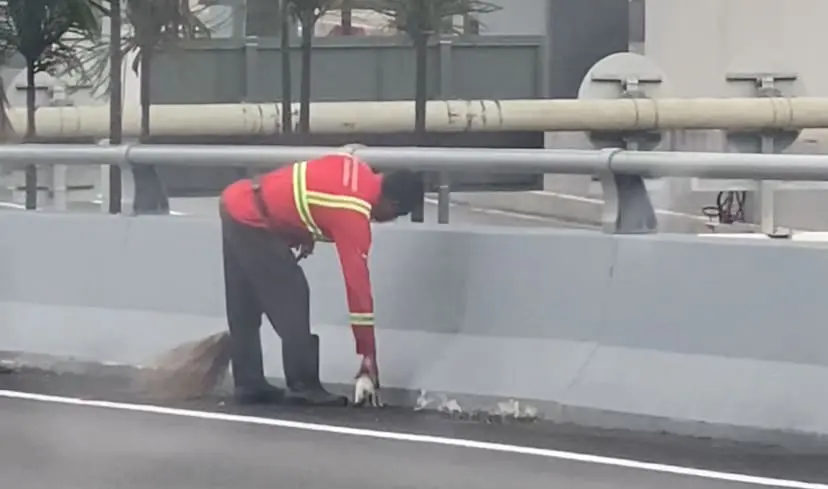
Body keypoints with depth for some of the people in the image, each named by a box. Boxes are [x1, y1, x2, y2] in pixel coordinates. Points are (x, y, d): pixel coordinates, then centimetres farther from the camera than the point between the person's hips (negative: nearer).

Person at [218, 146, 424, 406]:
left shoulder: (358, 170, 2)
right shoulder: (353, 214, -19)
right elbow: (357, 283, -17)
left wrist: (304, 233, 13)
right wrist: (368, 354, -13)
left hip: (238, 199, 10)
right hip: (252, 222, -9)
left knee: (245, 306, 14)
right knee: (291, 299, -5)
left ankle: (248, 384, 20)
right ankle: (303, 386, -1)